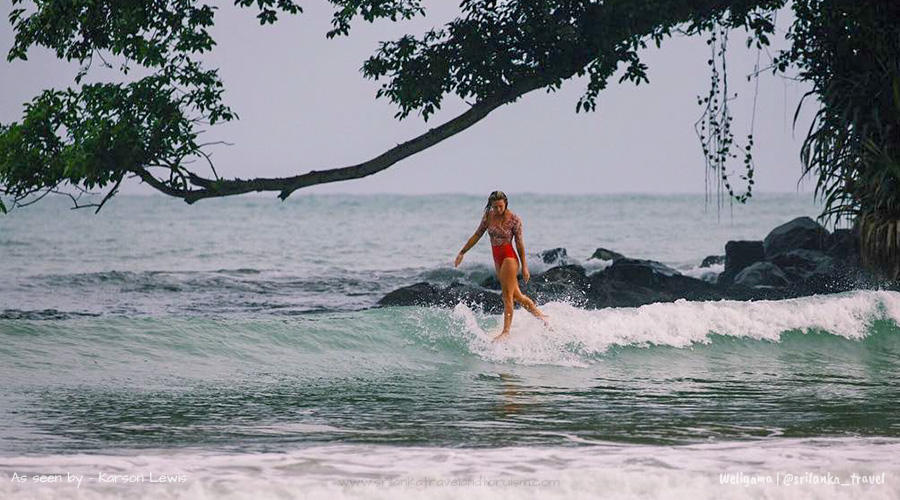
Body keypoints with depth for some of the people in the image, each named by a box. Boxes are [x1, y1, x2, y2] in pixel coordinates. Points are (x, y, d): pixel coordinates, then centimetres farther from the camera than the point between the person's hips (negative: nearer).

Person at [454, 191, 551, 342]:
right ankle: (540, 315, 29)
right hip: (497, 259, 6)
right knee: (516, 295, 13)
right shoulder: (488, 216, 3)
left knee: (507, 296, -10)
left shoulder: (514, 220, -11)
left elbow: (519, 244, -7)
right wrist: (462, 252, 11)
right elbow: (477, 235, 11)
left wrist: (524, 267, -5)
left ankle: (506, 332, -12)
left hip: (509, 257, -6)